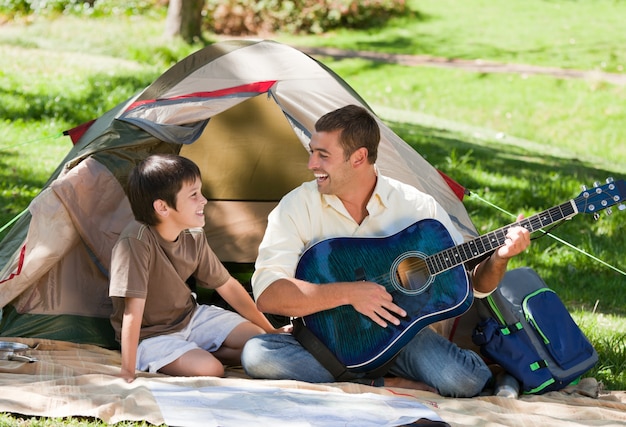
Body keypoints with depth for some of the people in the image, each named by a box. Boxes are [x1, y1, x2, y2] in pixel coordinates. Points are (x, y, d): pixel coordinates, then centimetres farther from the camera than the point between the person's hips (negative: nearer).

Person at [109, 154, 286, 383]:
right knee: (208, 369, -30)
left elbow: (227, 285, 6)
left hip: (190, 317, 7)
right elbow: (133, 311, -31)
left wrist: (269, 330, 11)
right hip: (151, 336, -7)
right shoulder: (136, 241, -30)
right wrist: (128, 371, -31)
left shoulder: (194, 237, -7)